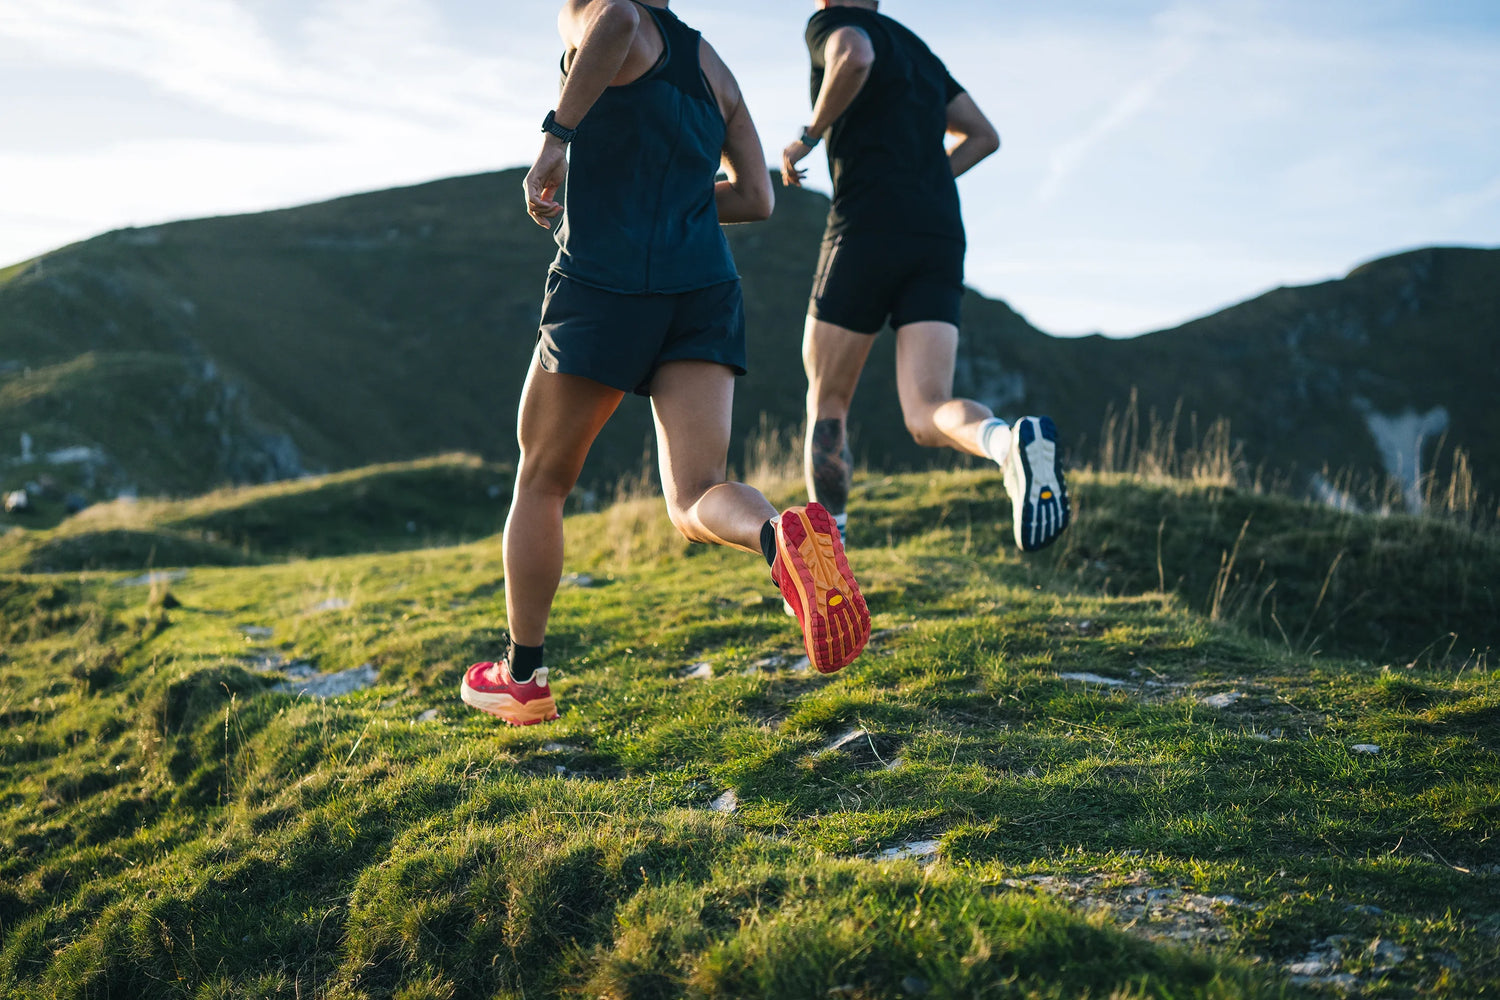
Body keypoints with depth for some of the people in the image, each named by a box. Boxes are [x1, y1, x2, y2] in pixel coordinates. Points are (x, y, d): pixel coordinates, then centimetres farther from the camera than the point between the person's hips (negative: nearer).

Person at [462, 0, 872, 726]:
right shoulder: (713, 68, 20)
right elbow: (756, 198, 18)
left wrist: (556, 136, -19)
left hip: (604, 290, -5)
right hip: (705, 293, 5)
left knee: (540, 483, 14)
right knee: (695, 500, -2)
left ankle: (521, 677, 22)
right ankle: (785, 536, -38)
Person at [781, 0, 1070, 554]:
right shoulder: (918, 51, 29)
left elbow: (853, 56, -19)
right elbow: (983, 135, 34)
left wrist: (808, 137, -7)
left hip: (867, 231, -6)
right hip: (941, 237, 6)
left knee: (826, 403, 9)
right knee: (928, 416, -6)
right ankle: (1015, 443, -40)